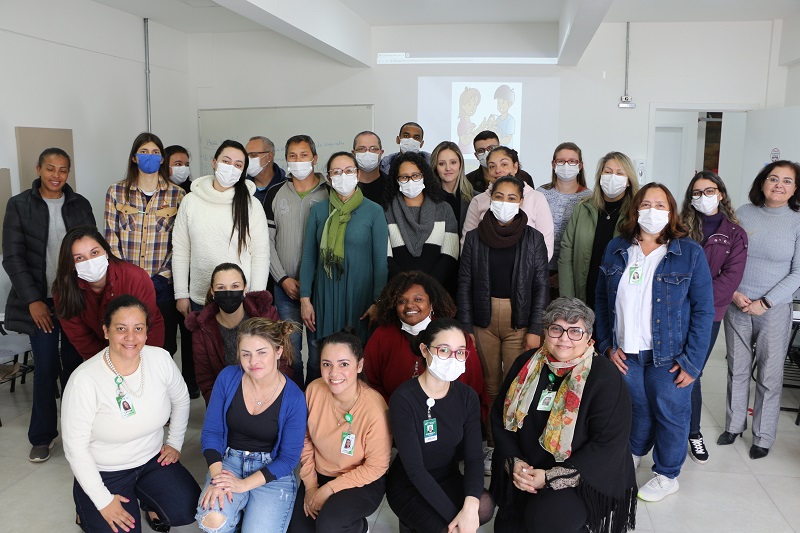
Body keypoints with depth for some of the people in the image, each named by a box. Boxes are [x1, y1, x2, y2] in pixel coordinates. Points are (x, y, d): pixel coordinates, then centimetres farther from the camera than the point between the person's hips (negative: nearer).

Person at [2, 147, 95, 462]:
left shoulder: (80, 205, 6)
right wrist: (33, 300, -10)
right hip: (40, 300, -2)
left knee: (74, 364, 5)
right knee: (46, 367, -2)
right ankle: (42, 437, 14)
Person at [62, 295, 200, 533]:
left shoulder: (160, 358, -13)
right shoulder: (84, 380, -24)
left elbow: (181, 400, 8)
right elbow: (75, 447, -17)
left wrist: (175, 443, 8)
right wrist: (103, 501, -15)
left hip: (153, 459, 4)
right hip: (104, 472, -3)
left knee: (188, 511, -10)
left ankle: (146, 498, 21)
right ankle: (88, 509, 16)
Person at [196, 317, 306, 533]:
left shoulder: (294, 398, -14)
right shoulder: (228, 378, -7)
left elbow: (289, 457, -9)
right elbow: (211, 431, -3)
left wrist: (244, 484, -19)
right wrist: (216, 477, -18)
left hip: (272, 471, -1)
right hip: (229, 461, 2)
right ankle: (235, 515, 9)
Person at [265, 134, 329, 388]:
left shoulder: (329, 194, 0)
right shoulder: (275, 194, 7)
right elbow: (267, 240, 6)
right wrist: (283, 278, -4)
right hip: (285, 286, 2)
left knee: (318, 346, 3)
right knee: (290, 348, 6)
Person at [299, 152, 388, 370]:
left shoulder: (374, 211, -1)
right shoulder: (318, 210, 6)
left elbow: (381, 261, -2)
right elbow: (308, 257, 7)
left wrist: (378, 302, -7)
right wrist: (305, 299, 1)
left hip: (360, 295, -2)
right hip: (325, 295, 2)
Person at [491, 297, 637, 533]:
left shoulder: (605, 377, -15)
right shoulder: (526, 364, -1)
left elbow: (609, 444, -19)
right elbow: (500, 416, 5)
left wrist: (552, 478, -20)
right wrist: (513, 462, -11)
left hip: (585, 478, -4)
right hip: (527, 472, 5)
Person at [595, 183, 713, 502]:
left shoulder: (690, 253, -7)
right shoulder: (616, 249, 2)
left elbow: (704, 310, -7)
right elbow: (602, 299, 7)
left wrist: (692, 361, -11)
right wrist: (607, 344, 0)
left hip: (668, 355, -2)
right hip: (625, 354, 3)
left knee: (670, 413, 10)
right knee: (636, 409, 16)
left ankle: (667, 475, 31)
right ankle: (634, 453, 44)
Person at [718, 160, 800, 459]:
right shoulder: (743, 214, 1)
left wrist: (764, 303, -11)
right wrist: (733, 292, -8)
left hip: (774, 310, -2)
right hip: (737, 306, 2)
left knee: (769, 376, 6)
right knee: (737, 370, 13)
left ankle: (763, 437, 22)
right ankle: (734, 425, 29)